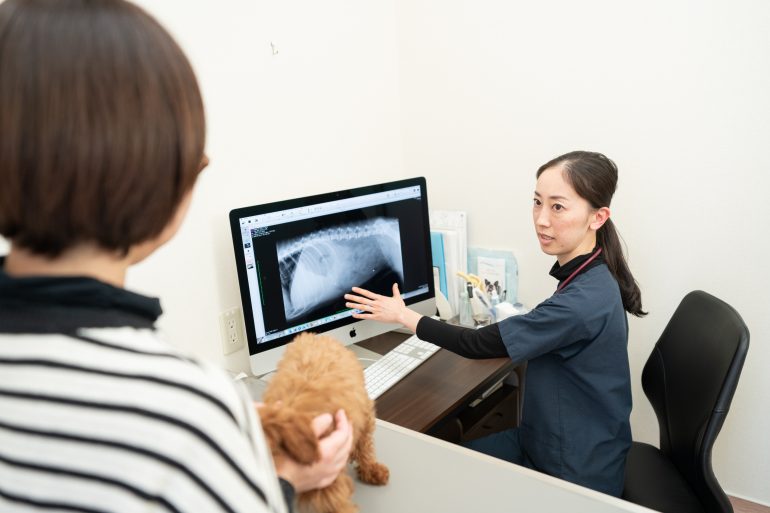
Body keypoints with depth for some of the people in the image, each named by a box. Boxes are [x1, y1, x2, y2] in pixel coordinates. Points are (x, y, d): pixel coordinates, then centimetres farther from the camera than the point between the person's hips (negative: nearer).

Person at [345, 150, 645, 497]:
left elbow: (479, 345, -22)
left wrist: (402, 316, -13)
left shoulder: (582, 301, -31)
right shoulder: (588, 278, -2)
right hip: (547, 439, 8)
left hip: (575, 476, -8)